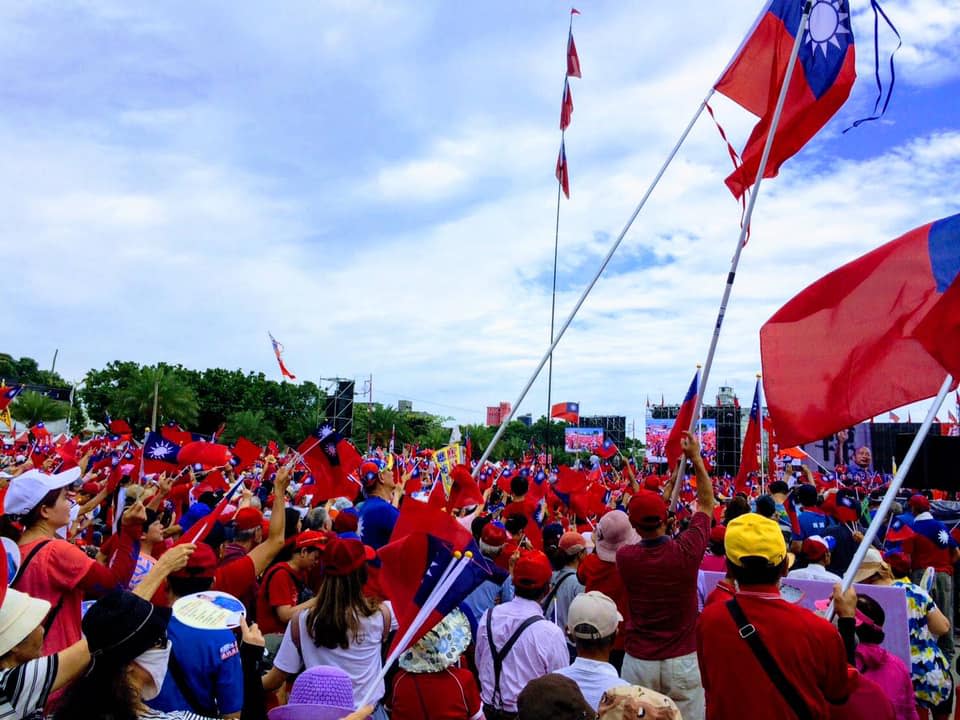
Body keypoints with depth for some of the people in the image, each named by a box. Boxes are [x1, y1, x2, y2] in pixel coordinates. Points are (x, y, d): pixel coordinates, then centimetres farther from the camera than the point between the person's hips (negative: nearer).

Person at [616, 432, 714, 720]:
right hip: (682, 662, -1)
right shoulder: (686, 550, -13)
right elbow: (706, 503, 2)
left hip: (638, 662, 1)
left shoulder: (624, 557, -10)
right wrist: (695, 458, 8)